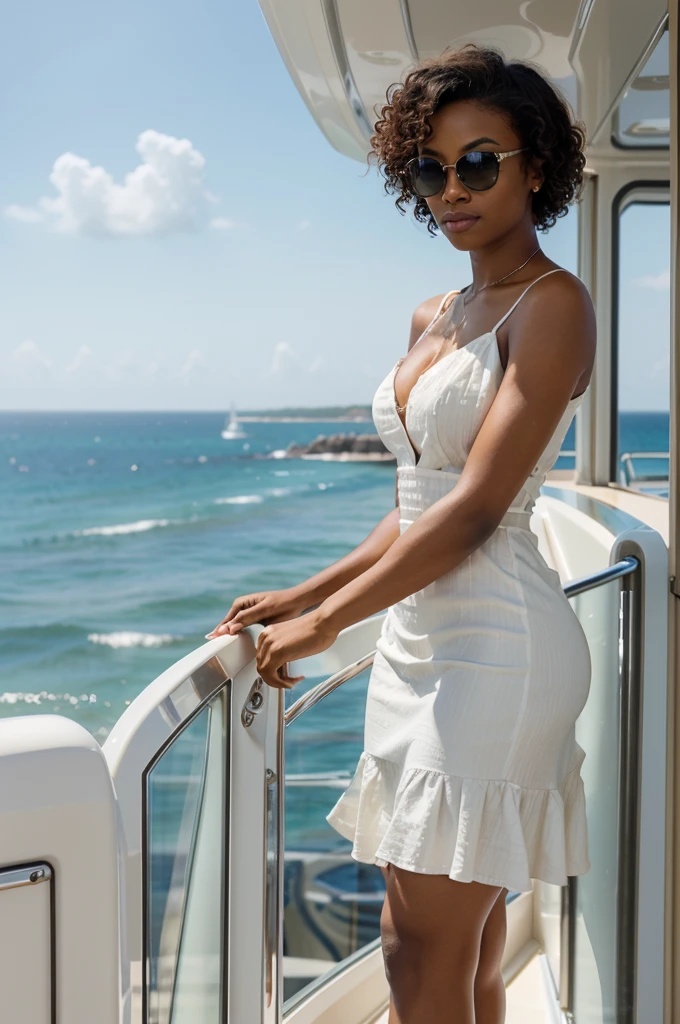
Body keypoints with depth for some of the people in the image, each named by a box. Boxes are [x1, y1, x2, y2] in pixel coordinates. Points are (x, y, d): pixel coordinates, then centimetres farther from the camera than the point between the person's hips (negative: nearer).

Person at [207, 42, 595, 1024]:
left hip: (497, 646, -8)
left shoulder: (553, 302, -8)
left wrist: (324, 623, -11)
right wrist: (301, 596, 14)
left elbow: (477, 508, -16)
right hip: (419, 640, 8)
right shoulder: (434, 318, 17)